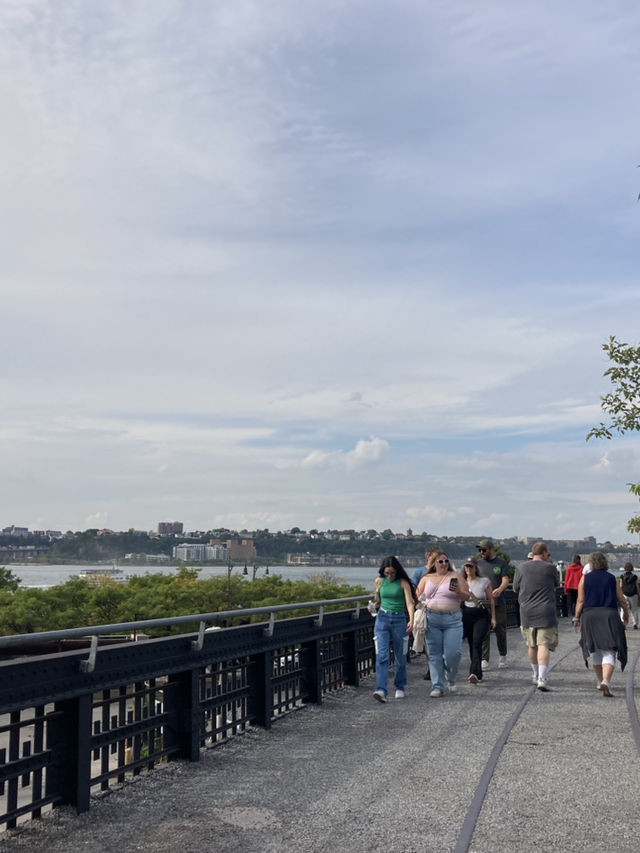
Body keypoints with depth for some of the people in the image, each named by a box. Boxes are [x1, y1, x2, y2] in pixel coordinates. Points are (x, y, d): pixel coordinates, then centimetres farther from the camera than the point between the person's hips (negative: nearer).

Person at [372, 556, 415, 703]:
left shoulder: (403, 583, -3)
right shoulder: (379, 581, 6)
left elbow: (409, 602, -13)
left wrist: (411, 620, -24)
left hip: (399, 620, -1)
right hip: (382, 619, 1)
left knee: (400, 657, 8)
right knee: (382, 656, -12)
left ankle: (400, 688, 27)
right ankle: (381, 690, -20)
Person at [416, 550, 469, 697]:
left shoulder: (456, 576, 5)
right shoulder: (426, 579, 12)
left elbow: (467, 597, 2)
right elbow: (417, 597, 18)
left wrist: (458, 591, -18)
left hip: (452, 620, -2)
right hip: (432, 620, 2)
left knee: (453, 653, -7)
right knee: (434, 654, 3)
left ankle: (451, 679, 22)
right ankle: (437, 687, 11)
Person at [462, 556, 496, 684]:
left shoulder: (484, 582, 1)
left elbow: (491, 600, 6)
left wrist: (493, 617, 3)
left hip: (482, 616, -3)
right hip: (466, 615, 3)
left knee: (477, 643, -18)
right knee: (471, 645, 8)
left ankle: (474, 673, -27)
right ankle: (478, 674, 19)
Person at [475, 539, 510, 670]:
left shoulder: (501, 563, 4)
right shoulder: (478, 563, 12)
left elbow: (505, 580, -6)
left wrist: (499, 589, -26)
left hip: (498, 603, -1)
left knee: (500, 630, 5)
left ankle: (502, 656, 25)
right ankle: (484, 660, 2)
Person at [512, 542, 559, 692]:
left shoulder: (521, 568, 3)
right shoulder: (550, 568, -3)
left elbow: (515, 589, 11)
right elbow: (556, 583, 16)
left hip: (527, 612, 3)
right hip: (546, 612, -3)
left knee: (532, 646, 16)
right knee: (543, 645, -6)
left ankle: (536, 676, 31)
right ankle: (542, 678, -16)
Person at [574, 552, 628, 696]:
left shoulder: (585, 578, 2)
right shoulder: (611, 579, 5)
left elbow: (580, 601, -3)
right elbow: (622, 600, 8)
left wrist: (576, 618, 6)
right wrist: (626, 614, 25)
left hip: (589, 616, 1)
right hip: (610, 616, -1)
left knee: (595, 653, 17)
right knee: (609, 653, -5)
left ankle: (601, 682, 27)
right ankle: (606, 682, -25)